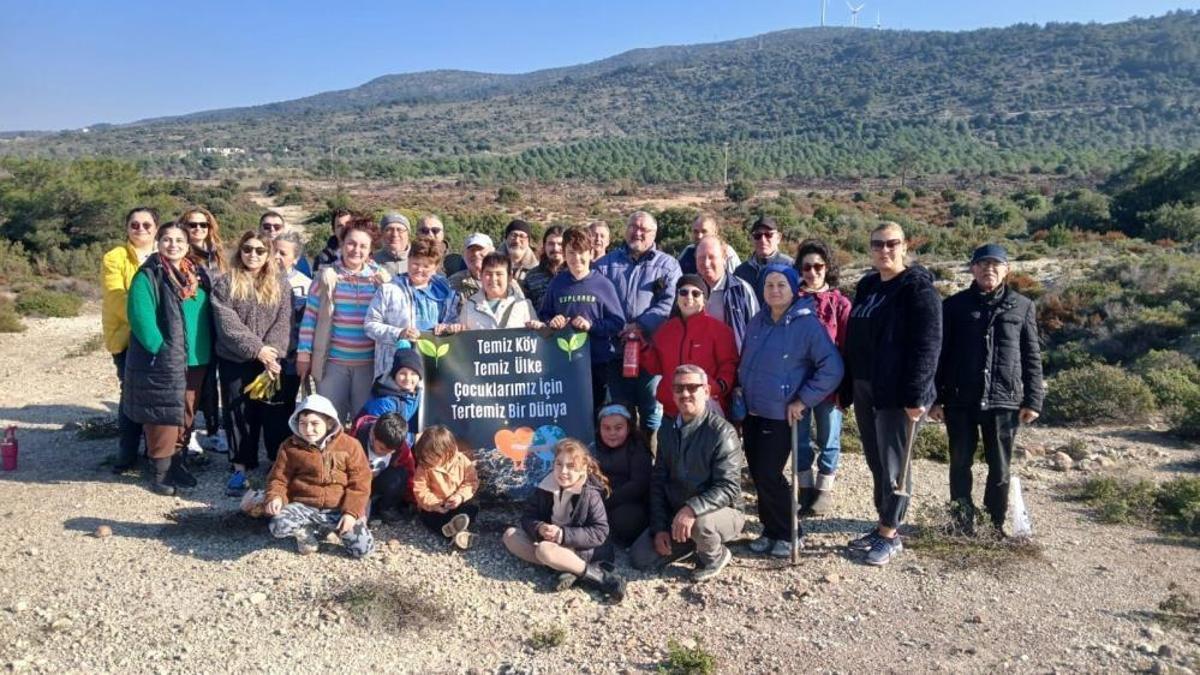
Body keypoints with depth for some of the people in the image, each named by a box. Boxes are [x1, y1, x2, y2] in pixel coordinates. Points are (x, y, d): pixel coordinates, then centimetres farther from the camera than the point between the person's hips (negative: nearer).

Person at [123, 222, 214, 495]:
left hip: (195, 360, 6)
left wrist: (208, 350, 7)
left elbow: (208, 314, 15)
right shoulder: (148, 276, -8)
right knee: (163, 416, -1)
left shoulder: (199, 275, 11)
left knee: (185, 415, 14)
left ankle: (177, 463, 27)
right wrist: (160, 350, -20)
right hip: (162, 360, -6)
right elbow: (140, 317, -17)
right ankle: (161, 471, 10)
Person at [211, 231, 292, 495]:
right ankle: (241, 468, 13)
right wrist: (257, 349, -17)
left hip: (271, 361, 1)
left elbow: (283, 322, -2)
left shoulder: (280, 284, 7)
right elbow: (227, 324, -9)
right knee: (238, 414, 5)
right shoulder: (225, 284, 1)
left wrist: (271, 352, -17)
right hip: (235, 361, -1)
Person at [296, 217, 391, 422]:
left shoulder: (380, 278, 5)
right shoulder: (327, 276, 1)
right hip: (333, 362, -1)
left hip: (368, 362, 1)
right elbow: (310, 316, 3)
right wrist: (304, 353, 0)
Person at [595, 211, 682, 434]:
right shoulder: (607, 263, 15)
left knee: (652, 408, 2)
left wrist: (643, 325, -17)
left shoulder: (668, 265, 8)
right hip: (616, 347, 2)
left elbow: (670, 303, -6)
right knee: (620, 408, 11)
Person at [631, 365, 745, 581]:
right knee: (640, 557, -6)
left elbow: (729, 487, -25)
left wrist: (692, 509, -39)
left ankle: (715, 556, -3)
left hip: (723, 512, -5)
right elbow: (658, 482, 5)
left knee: (699, 522, -39)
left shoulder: (722, 432, -19)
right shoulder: (667, 431, 2)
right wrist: (659, 528, -3)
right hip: (674, 514, 6)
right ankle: (695, 540, 15)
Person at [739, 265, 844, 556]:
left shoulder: (808, 325, -12)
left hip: (780, 416, -6)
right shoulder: (757, 322, 7)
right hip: (751, 412, 6)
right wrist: (741, 391, 13)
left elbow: (832, 368, -16)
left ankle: (789, 535, 13)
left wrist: (803, 400, -15)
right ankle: (771, 530, 26)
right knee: (757, 474, 9)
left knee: (768, 475, -7)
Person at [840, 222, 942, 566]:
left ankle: (890, 535, 12)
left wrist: (916, 395, -21)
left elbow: (928, 346, -16)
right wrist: (847, 386, 11)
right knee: (875, 461, 14)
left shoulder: (919, 289, -10)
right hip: (864, 389, 7)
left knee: (893, 463, 1)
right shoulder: (866, 286, 12)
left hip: (897, 392, -7)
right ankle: (884, 525, 26)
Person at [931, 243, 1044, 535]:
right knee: (960, 463, 9)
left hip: (1004, 401, 0)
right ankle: (963, 521, 21)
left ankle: (996, 523, 22)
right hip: (960, 399, 0)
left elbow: (1032, 357, 6)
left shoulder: (1022, 306, 5)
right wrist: (934, 398, -1)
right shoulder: (955, 305, 3)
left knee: (1000, 467, 8)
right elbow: (939, 353, 3)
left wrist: (1033, 400, -1)